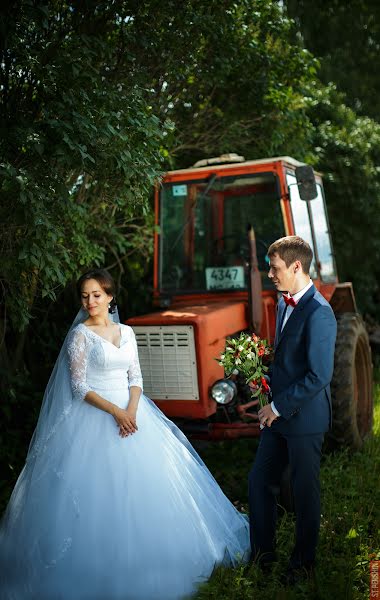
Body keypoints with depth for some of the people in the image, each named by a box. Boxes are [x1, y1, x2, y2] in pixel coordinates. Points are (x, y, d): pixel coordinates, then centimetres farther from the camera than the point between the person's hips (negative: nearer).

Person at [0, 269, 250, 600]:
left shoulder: (126, 332, 8)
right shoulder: (80, 334, -6)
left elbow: (136, 378, 7)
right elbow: (79, 387, -10)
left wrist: (131, 410, -11)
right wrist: (114, 411, -19)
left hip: (130, 411, 5)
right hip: (94, 417, -5)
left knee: (143, 484, 8)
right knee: (102, 491, -5)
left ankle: (144, 557, 24)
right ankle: (102, 569, 8)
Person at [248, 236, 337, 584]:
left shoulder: (318, 313, -21)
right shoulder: (285, 304, 9)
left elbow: (319, 376, -24)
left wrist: (279, 407, -18)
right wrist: (267, 381, 6)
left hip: (304, 418, -9)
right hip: (278, 415, 9)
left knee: (305, 491, 7)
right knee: (259, 480, 14)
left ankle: (304, 562, 25)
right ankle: (263, 552, 30)